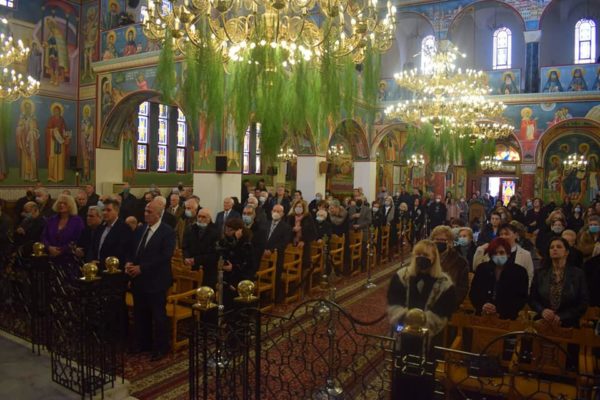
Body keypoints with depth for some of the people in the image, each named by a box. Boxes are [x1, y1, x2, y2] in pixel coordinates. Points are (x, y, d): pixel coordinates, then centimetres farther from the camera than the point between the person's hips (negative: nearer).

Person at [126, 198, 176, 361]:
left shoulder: (168, 232, -12)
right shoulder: (141, 229, 9)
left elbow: (165, 257, -20)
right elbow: (133, 250, 16)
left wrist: (141, 268, -20)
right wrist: (129, 262, -6)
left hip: (156, 281, -7)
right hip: (139, 280, 7)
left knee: (158, 315, 5)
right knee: (140, 314, 16)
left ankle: (161, 348, 19)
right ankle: (143, 343, 34)